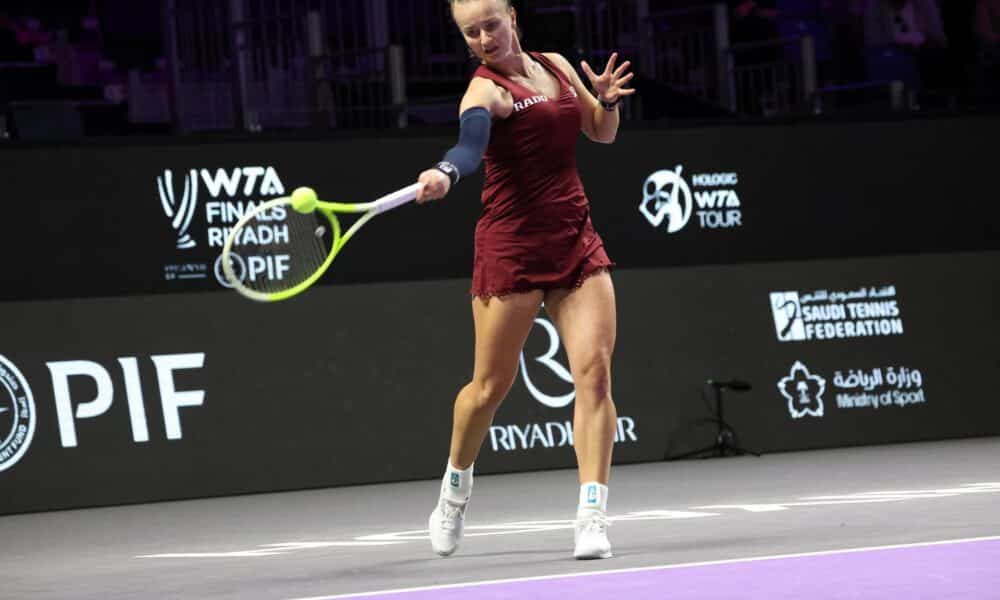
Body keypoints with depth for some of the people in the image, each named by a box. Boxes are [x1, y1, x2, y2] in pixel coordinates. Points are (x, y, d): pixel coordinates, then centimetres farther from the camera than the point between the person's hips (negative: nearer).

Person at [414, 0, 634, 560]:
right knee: (492, 384, 3)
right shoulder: (486, 90, -10)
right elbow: (471, 143, -31)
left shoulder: (556, 67, 10)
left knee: (594, 370, -11)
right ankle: (456, 487, 32)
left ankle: (593, 515, -12)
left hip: (576, 240, 5)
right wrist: (445, 174, -54)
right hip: (512, 246, -5)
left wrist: (608, 99, -3)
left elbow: (603, 132, 20)